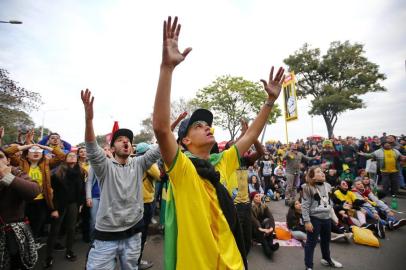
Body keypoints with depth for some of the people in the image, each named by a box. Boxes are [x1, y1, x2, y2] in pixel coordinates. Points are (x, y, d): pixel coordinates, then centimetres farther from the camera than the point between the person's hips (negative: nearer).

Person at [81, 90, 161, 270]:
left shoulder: (138, 164, 1)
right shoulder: (106, 166, -6)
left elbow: (158, 150, -8)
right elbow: (92, 149, -24)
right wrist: (88, 118, -39)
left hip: (133, 234, 3)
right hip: (106, 234, -2)